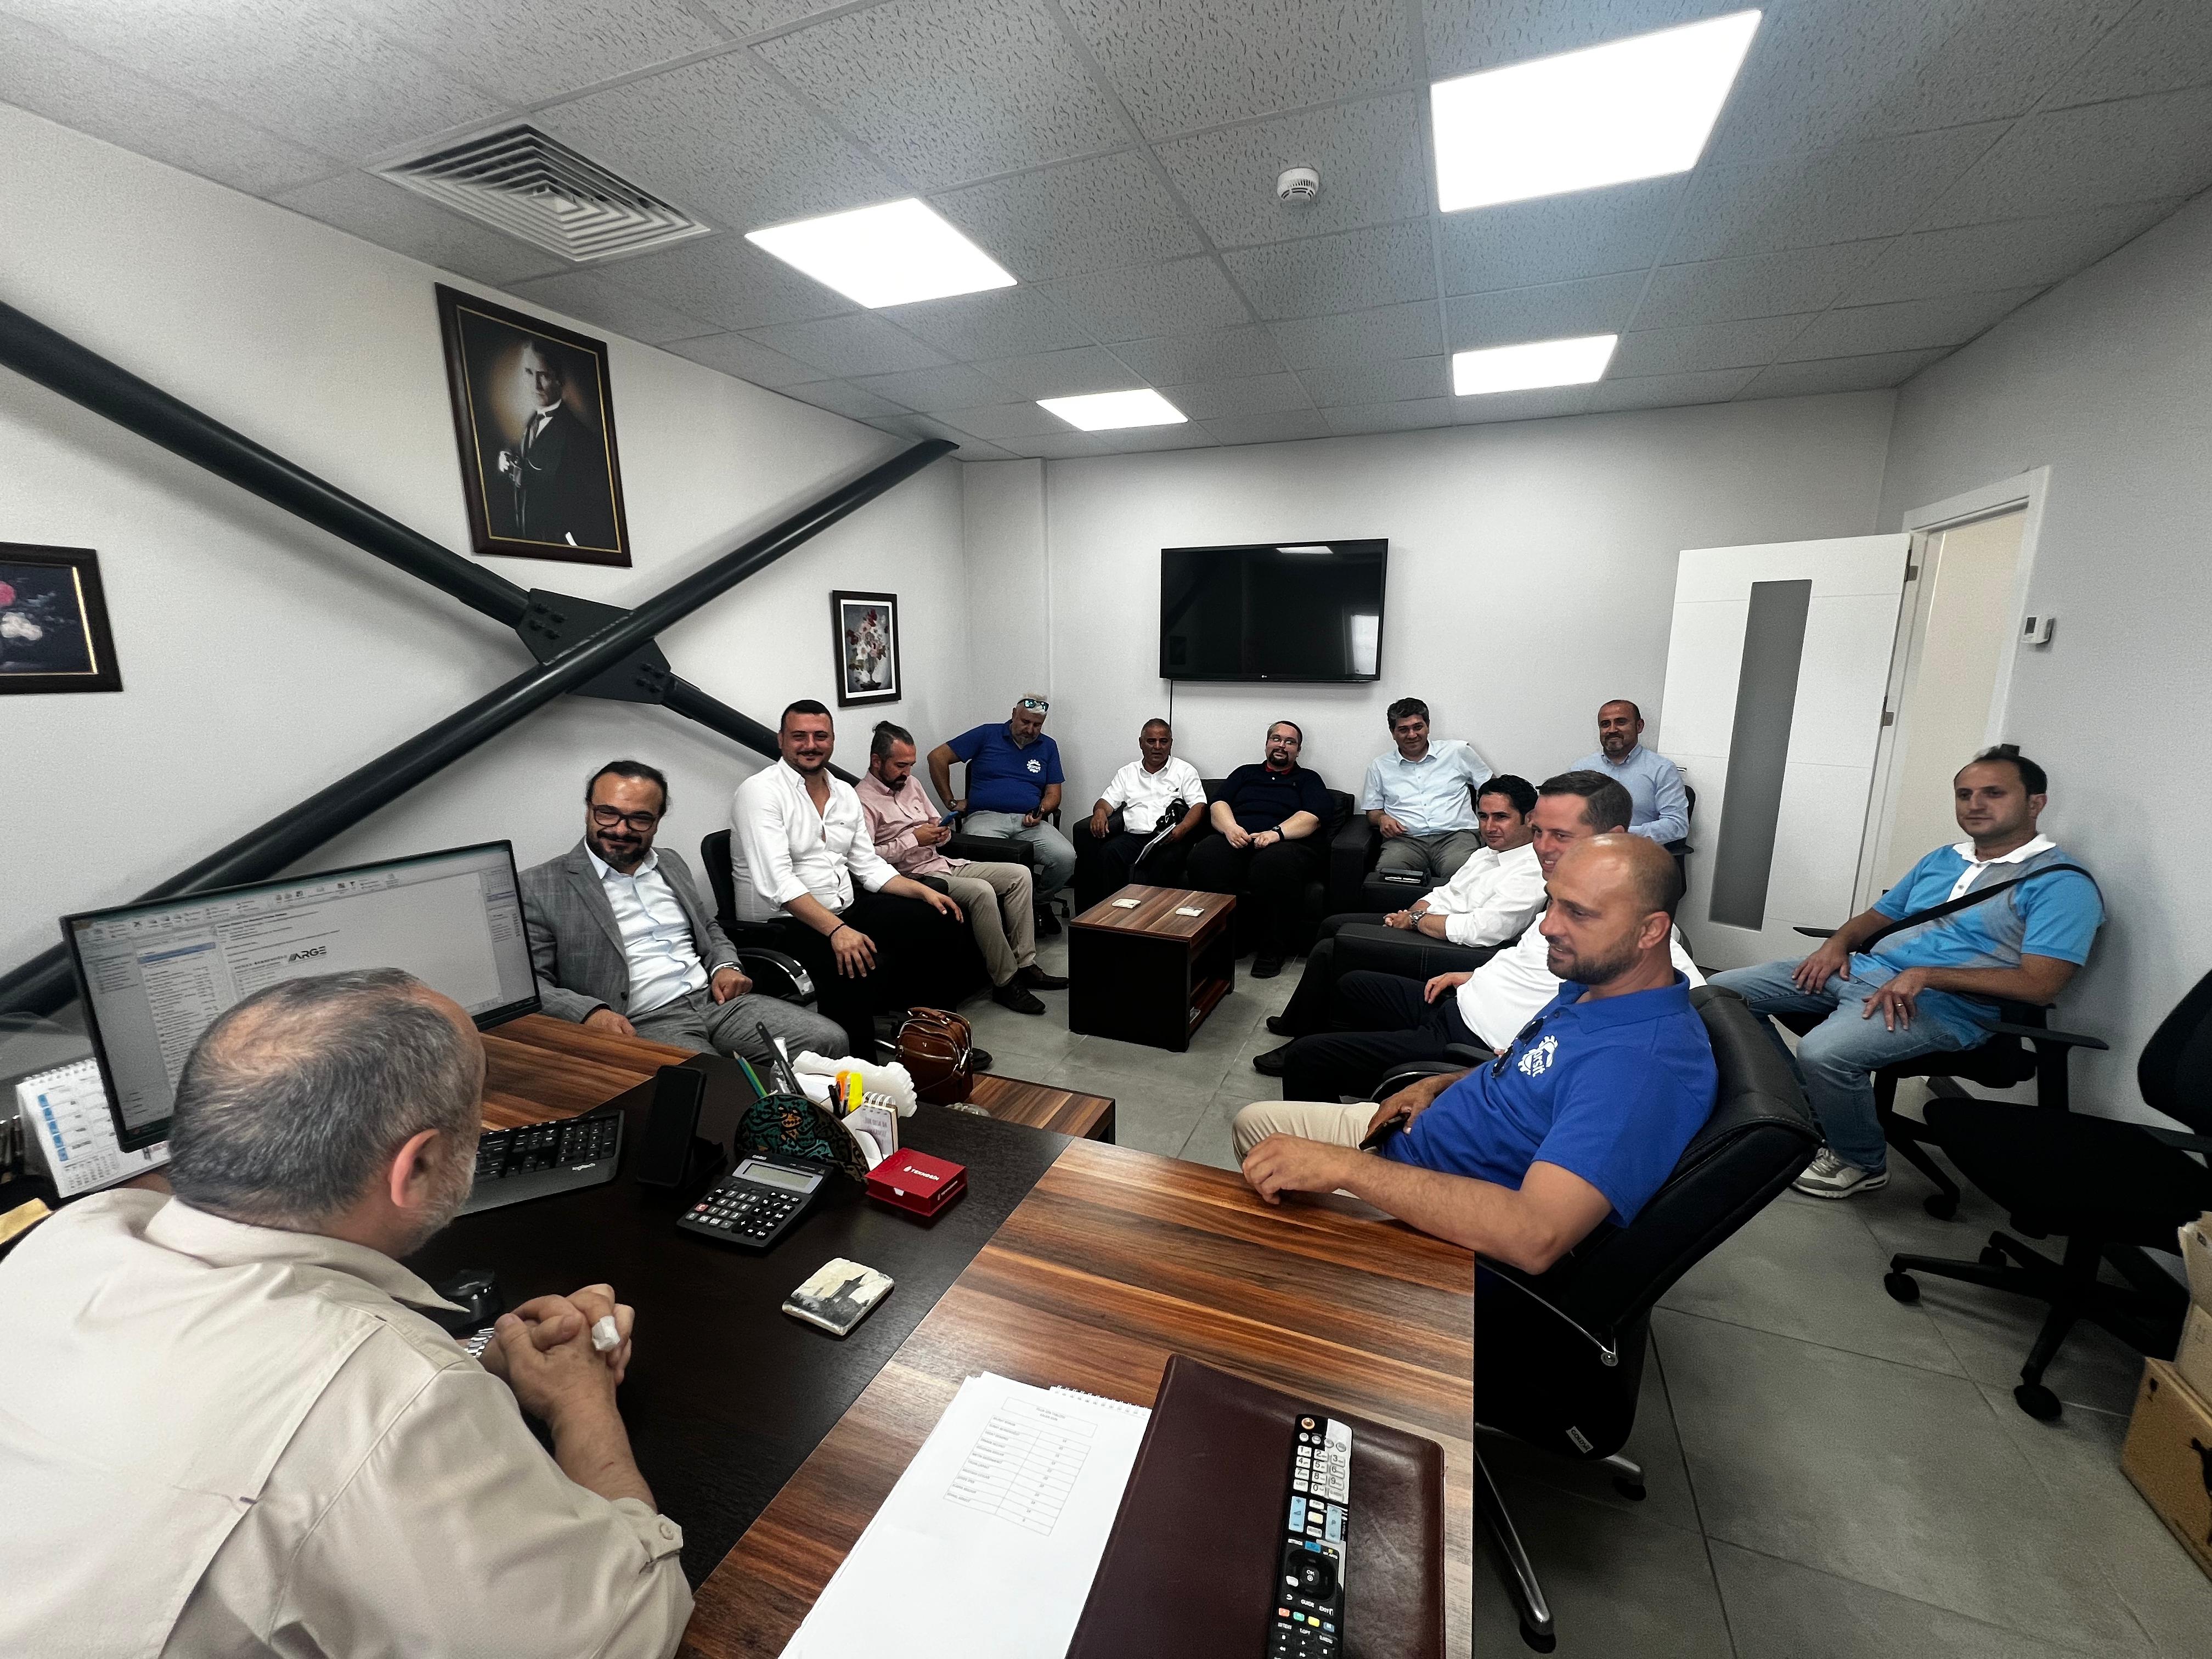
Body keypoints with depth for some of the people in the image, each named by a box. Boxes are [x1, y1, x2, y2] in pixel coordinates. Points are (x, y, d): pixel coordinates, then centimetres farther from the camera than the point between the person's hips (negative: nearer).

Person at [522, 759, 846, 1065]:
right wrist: (589, 1012, -21)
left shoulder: (671, 863, 18)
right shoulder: (539, 887, 1)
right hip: (642, 1024, -6)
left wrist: (726, 965, 7)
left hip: (716, 998, 6)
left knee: (829, 1040, -13)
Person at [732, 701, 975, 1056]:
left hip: (847, 908, 8)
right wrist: (836, 930, -34)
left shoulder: (845, 793, 12)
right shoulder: (760, 792, -11)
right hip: (783, 922, -8)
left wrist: (924, 891, 0)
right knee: (866, 965, -35)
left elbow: (868, 866, 15)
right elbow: (777, 882, -23)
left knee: (945, 923, -3)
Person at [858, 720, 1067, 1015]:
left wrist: (941, 833, -1)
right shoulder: (862, 800, -11)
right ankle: (1005, 983, -21)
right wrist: (914, 839, -20)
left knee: (1019, 874, -4)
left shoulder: (910, 783, 15)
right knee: (981, 891, -32)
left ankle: (1025, 964, -4)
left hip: (943, 863, 9)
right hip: (913, 876, -9)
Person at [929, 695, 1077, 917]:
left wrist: (1041, 812, -6)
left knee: (1066, 858, -25)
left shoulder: (1048, 747, 20)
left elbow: (1053, 794, 17)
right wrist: (950, 801, 7)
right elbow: (938, 757, 8)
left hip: (1029, 821, 3)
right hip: (986, 816, -3)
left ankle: (1037, 903, 4)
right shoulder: (986, 735, 10)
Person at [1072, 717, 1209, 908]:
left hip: (1169, 839, -2)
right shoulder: (1127, 772, 24)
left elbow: (1199, 806, 3)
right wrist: (1100, 811, -8)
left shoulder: (1184, 771, 15)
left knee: (1168, 859, -36)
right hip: (1134, 836, 2)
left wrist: (1181, 829, -18)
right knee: (1108, 853, -29)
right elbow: (1108, 801, 19)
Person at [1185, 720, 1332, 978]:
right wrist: (1230, 827, -8)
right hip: (1237, 840, 2)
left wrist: (1277, 833, -16)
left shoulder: (1308, 780, 22)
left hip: (1288, 843, -2)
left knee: (1275, 864, -41)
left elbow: (1312, 817, 3)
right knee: (1203, 858, -33)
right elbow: (1218, 805, 16)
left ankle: (1272, 950, -24)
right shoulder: (1245, 773, 30)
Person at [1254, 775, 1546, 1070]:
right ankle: (1295, 1022, 26)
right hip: (1424, 923, 11)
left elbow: (1480, 930, -31)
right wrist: (1409, 914, -4)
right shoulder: (1489, 852, 9)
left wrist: (1416, 920, -18)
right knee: (1332, 925, 15)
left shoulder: (1531, 874, -23)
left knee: (1327, 951, -12)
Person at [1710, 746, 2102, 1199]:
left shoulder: (2062, 883, -3)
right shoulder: (1941, 860, 19)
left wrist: (1925, 975, -21)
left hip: (1941, 1004, -8)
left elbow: (2040, 983, -14)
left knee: (1823, 1053, -35)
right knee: (1723, 990, -5)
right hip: (1861, 971, 8)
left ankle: (1863, 1163, -3)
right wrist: (1837, 943, 2)